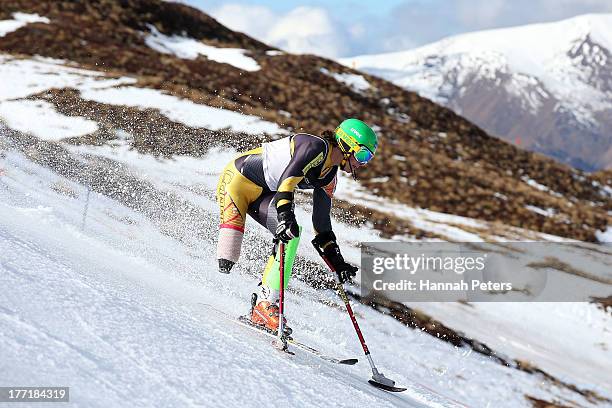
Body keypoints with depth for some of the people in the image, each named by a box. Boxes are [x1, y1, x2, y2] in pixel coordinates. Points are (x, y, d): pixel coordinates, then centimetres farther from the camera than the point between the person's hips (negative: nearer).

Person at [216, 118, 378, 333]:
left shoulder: (329, 176, 7)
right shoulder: (316, 147, -20)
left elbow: (322, 223, 15)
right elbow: (287, 179, -36)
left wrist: (336, 260, 14)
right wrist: (285, 215, -49)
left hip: (264, 194, 7)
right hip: (239, 176, -7)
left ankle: (265, 304, -17)